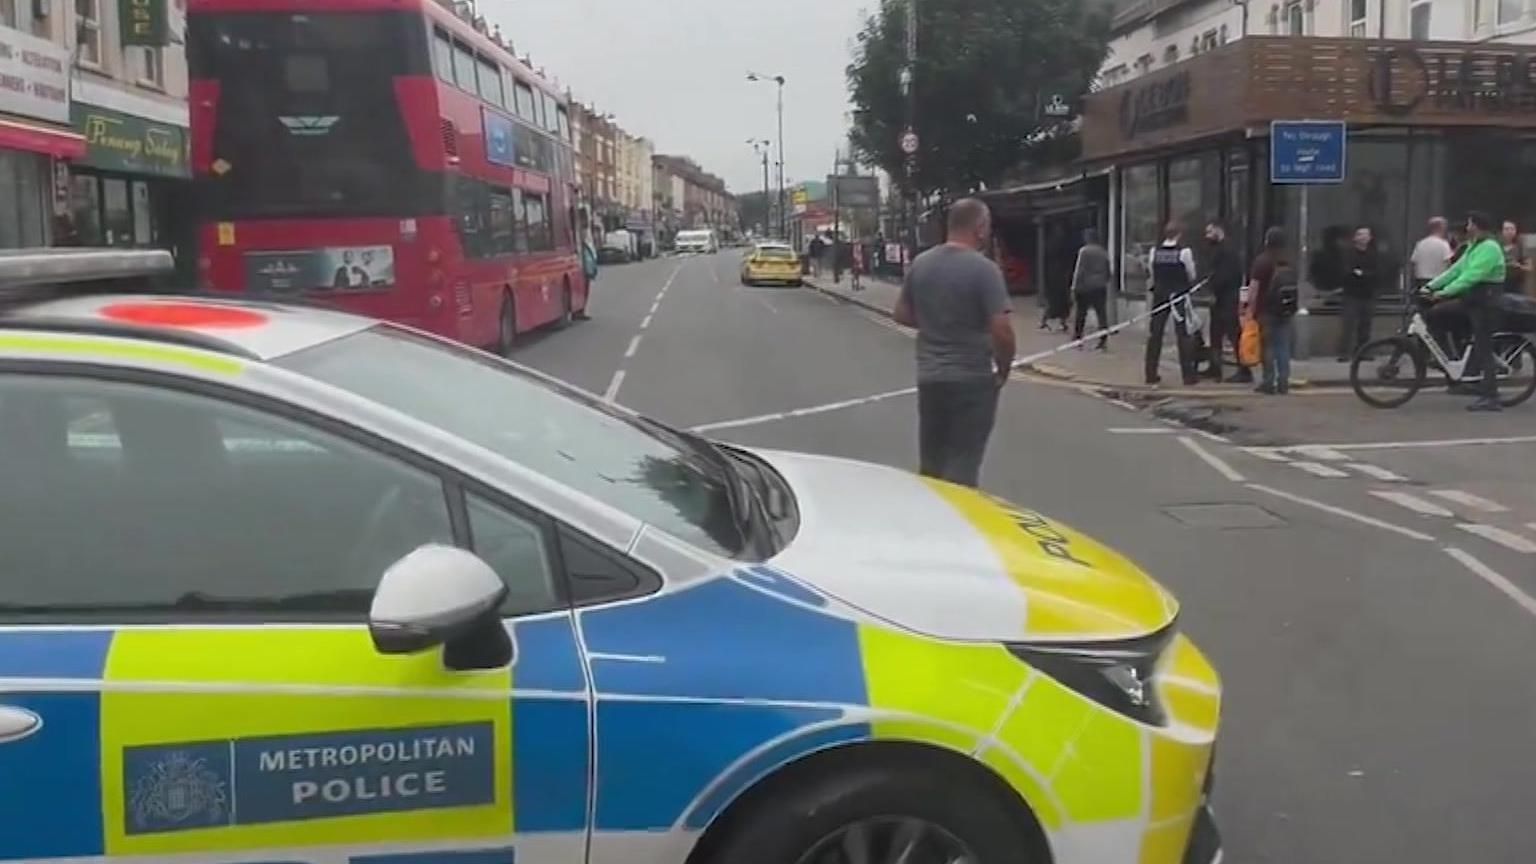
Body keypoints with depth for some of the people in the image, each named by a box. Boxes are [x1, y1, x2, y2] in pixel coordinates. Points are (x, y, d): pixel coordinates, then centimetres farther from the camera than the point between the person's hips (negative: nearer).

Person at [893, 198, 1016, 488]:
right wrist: (1003, 369, -4)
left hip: (929, 376, 6)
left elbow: (902, 314, 13)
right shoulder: (983, 269, -15)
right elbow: (1001, 329, -19)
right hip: (972, 379, -6)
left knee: (930, 464, 16)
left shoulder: (921, 263, 4)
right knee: (963, 466, 2)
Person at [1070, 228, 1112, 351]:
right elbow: (1110, 272, 11)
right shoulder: (1104, 252, 8)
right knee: (1102, 314, 4)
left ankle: (1077, 338, 10)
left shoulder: (1084, 251, -7)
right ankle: (1103, 341, 0)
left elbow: (1079, 270, -10)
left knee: (1081, 314, 6)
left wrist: (1074, 288, -6)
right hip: (1100, 288, 4)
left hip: (1085, 287, -4)